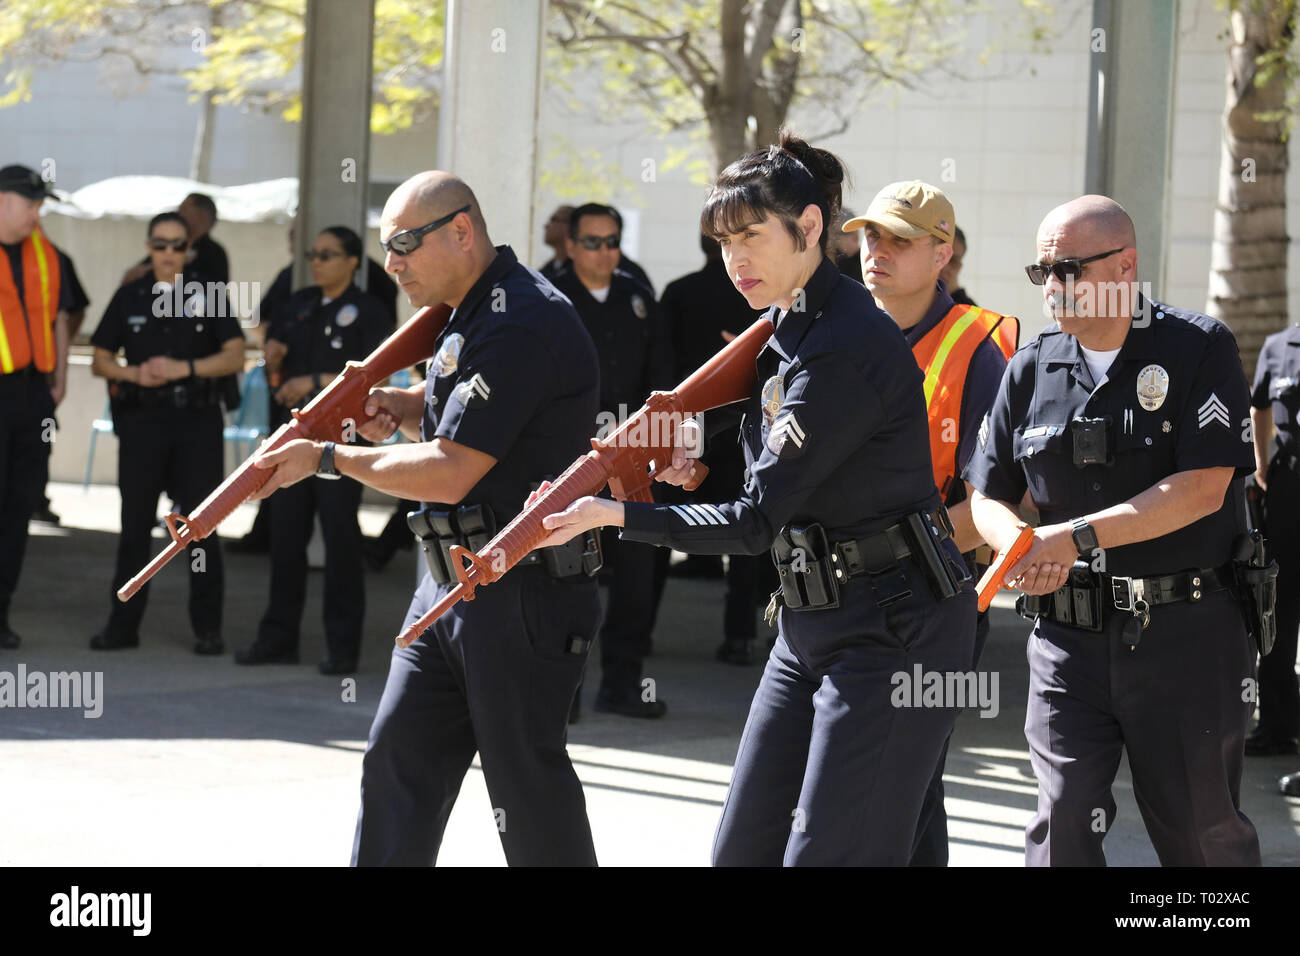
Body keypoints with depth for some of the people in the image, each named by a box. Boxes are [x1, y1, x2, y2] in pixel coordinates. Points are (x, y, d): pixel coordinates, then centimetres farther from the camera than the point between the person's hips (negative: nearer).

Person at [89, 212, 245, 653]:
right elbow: (100, 360, 10)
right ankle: (123, 624, 10)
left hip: (197, 422, -2)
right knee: (135, 523, 4)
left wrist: (184, 369, -14)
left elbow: (234, 356, -1)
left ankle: (207, 628, 5)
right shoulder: (129, 298, 9)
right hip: (142, 419, 2)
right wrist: (135, 374, -10)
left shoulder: (207, 296, 3)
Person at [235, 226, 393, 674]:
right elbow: (276, 342, 25)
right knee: (286, 534, 8)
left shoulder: (368, 311, -4)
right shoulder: (300, 304, 15)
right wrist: (273, 354, 1)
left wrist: (315, 382, -18)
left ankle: (343, 646, 1)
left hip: (340, 439, -6)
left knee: (340, 539, -4)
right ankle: (279, 637, 16)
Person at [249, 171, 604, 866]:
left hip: (523, 596, -10)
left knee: (526, 787, -3)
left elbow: (448, 473, -22)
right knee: (398, 759, 8)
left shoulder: (522, 325, -20)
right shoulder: (469, 313, 13)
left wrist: (330, 459, -11)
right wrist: (396, 405, 8)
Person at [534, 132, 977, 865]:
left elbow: (759, 521, -21)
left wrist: (616, 514, -19)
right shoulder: (788, 325, 11)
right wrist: (700, 452, 8)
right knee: (744, 848, 9)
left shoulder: (847, 346, -20)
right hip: (814, 618, 10)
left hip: (892, 629, -10)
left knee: (828, 853, -9)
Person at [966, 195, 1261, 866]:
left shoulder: (1200, 350, -5)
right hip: (1069, 634, 3)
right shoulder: (1032, 370, 9)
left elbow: (1203, 488, -15)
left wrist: (1078, 537, -18)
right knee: (1063, 818, -8)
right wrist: (1022, 548, -11)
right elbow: (988, 496, 13)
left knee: (1202, 834, 6)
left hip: (1186, 635, -3)